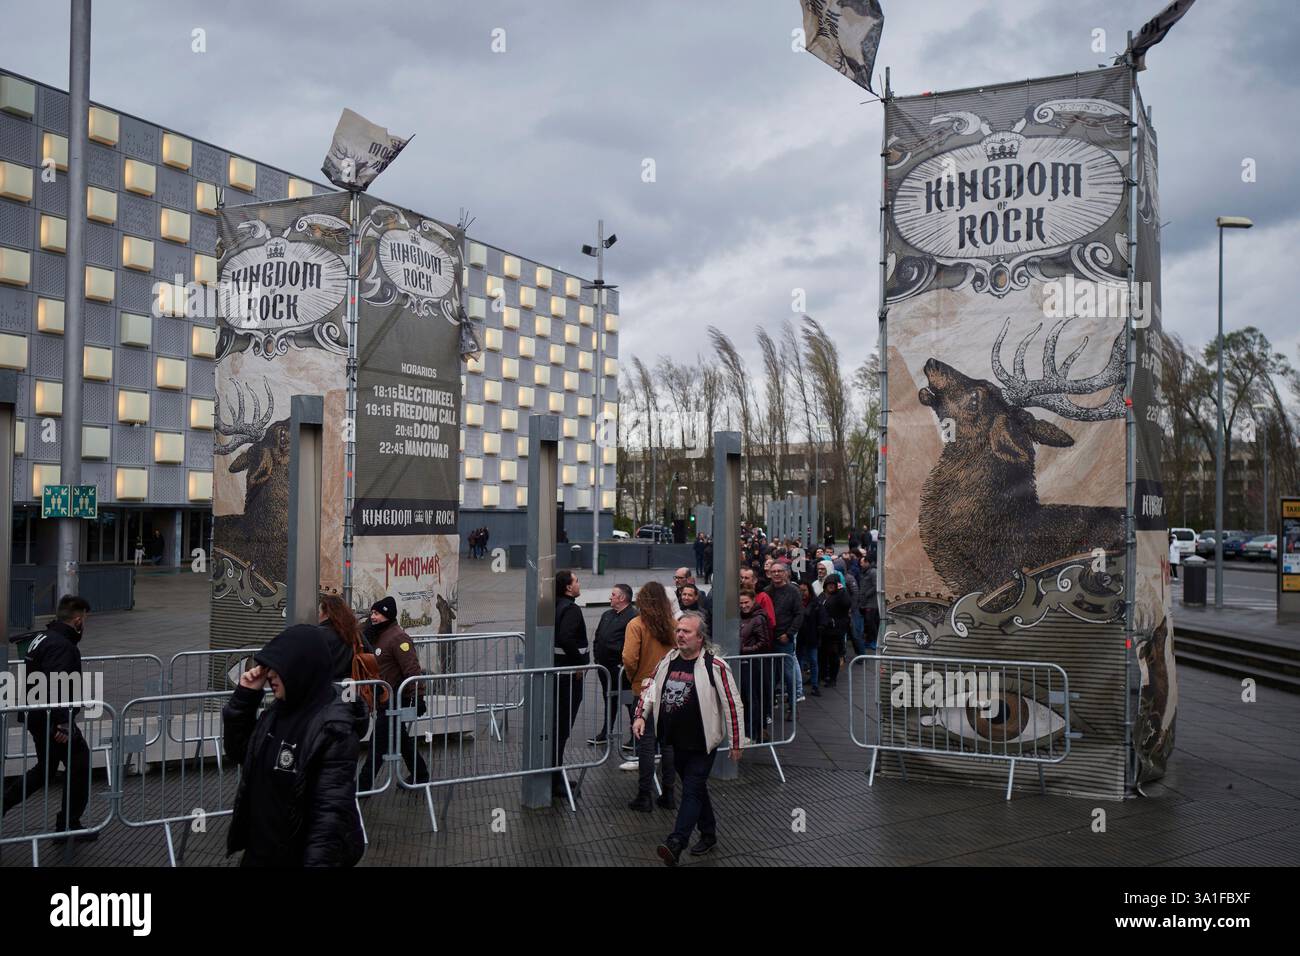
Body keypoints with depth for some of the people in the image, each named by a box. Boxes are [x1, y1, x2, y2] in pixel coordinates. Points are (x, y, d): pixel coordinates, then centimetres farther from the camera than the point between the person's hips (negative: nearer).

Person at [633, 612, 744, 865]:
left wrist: (736, 742, -9)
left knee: (692, 791, -7)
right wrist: (641, 715, 1)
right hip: (677, 741, 6)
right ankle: (709, 834, 33)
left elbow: (733, 704, -12)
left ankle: (676, 844, -10)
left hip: (702, 743, -6)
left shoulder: (715, 666, -16)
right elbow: (651, 687, 15)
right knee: (696, 788, 18)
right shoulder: (668, 659, 2)